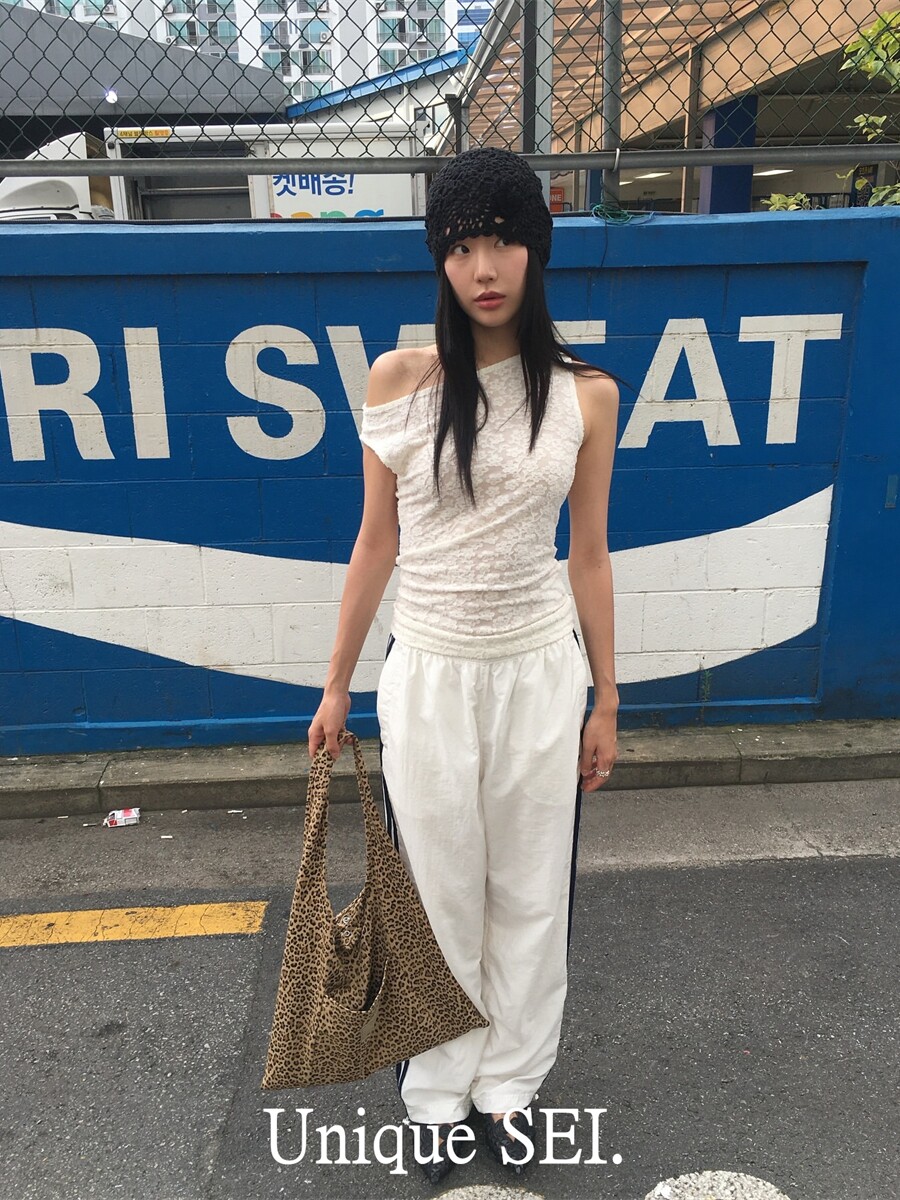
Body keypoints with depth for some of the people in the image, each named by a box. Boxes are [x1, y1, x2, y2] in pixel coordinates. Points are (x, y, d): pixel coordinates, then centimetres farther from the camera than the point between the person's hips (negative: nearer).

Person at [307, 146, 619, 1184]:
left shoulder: (586, 395, -3)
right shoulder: (399, 379, -5)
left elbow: (589, 557, 3)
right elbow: (376, 544, 1)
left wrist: (605, 704, 7)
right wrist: (337, 687, 5)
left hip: (540, 673, 1)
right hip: (428, 676, 0)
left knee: (529, 894, 15)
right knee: (438, 893, 13)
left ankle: (508, 1083, 40)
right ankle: (438, 1095, 37)